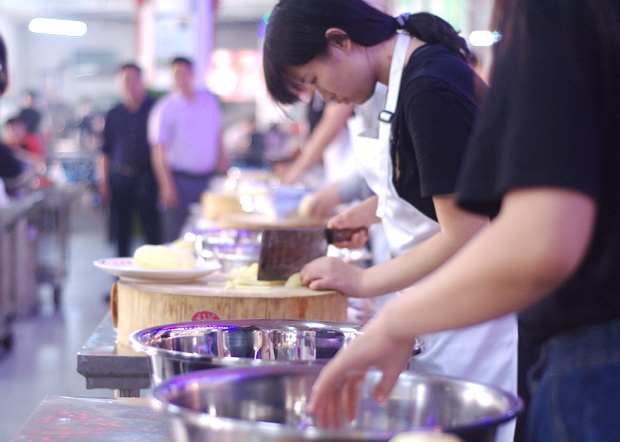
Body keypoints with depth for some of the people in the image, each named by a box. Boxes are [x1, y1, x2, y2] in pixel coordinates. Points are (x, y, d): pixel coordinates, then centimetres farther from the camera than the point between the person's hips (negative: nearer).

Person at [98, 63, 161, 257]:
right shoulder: (114, 115, 10)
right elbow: (106, 150, 14)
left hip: (147, 177, -3)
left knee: (151, 227, -4)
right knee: (121, 228, 7)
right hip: (119, 176, 3)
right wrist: (103, 180, 6)